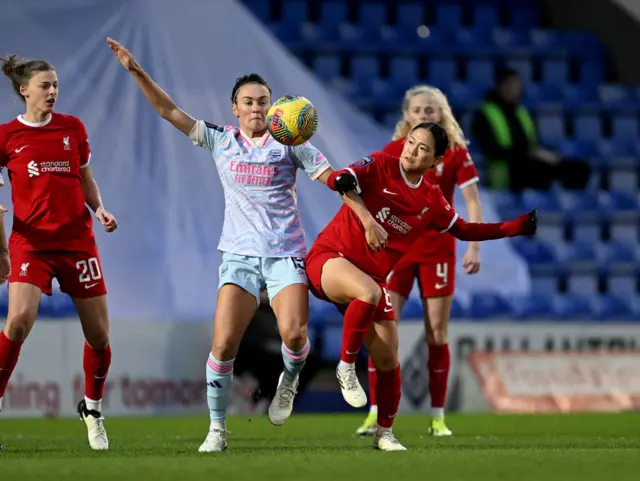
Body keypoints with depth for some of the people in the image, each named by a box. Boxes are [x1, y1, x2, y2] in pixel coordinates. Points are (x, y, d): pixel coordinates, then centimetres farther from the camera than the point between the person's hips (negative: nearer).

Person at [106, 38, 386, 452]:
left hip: (286, 254, -1)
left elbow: (333, 178, 1)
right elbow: (169, 111, 7)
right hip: (240, 255, 1)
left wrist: (367, 218, -7)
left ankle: (289, 381, 16)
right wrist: (137, 71, -1)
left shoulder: (289, 143, 2)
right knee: (224, 344, -12)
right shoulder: (221, 141, 7)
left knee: (294, 334, -20)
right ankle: (217, 428, 1)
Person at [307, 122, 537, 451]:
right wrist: (343, 181, -48)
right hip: (329, 258, -5)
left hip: (372, 278, 5)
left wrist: (517, 227, 13)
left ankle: (384, 433, 19)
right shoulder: (380, 167, -7)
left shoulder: (431, 200, 6)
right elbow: (342, 179, -22)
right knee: (369, 292, -39)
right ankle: (346, 368, -19)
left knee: (388, 360, -2)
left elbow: (463, 230, 19)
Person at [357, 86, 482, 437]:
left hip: (438, 250, -1)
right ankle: (376, 414, -6)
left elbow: (472, 202, -4)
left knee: (436, 335, 2)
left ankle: (438, 417, 9)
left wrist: (474, 247, -13)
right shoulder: (392, 151, 1)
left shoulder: (455, 152, -3)